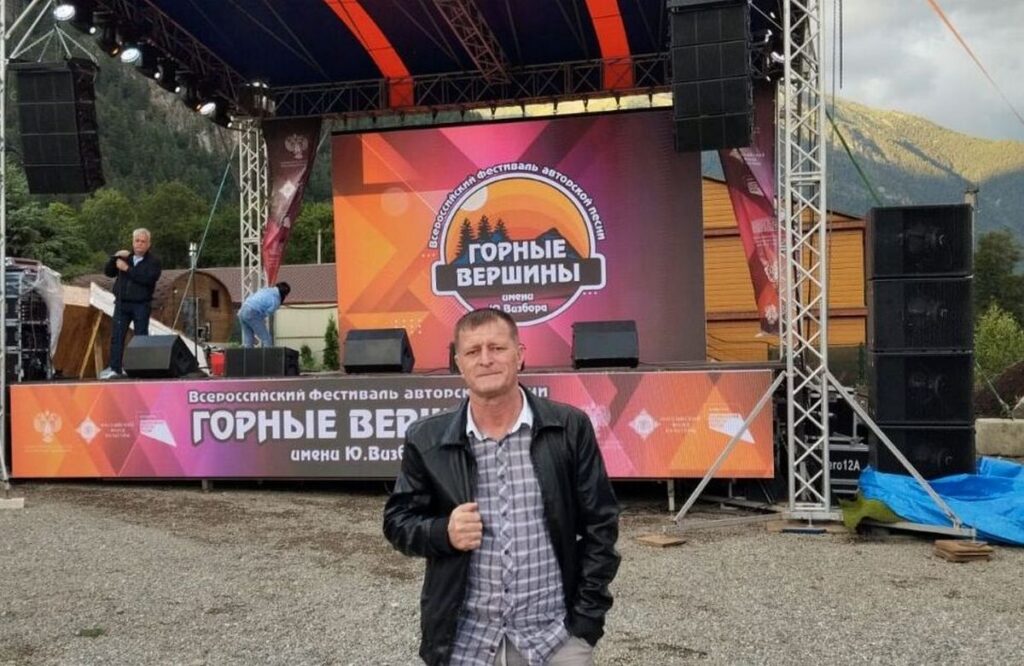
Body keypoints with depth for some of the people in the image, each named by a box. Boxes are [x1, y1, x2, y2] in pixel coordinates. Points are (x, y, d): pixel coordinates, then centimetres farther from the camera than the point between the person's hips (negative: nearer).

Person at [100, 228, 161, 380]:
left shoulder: (153, 262, 0)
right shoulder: (124, 258, 14)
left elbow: (148, 279, -18)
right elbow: (108, 272, 11)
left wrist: (127, 269, -19)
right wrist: (114, 257, -5)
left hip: (141, 305, -3)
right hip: (122, 304, 4)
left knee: (141, 337, 1)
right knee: (117, 336, -2)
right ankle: (115, 368, -2)